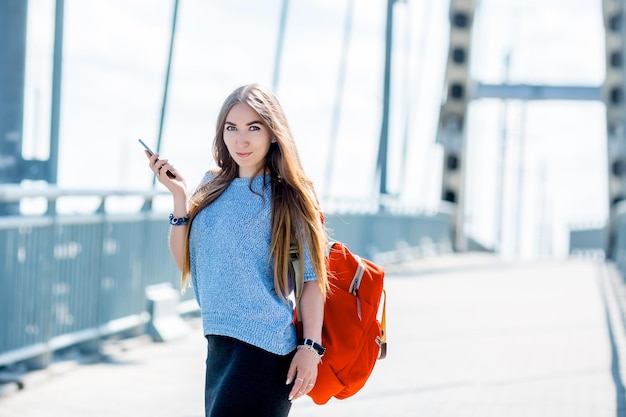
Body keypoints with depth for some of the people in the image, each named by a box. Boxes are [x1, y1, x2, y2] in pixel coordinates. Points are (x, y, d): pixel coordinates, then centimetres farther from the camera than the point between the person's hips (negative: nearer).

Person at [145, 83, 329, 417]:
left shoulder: (289, 196, -4)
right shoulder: (211, 187, 10)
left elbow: (312, 277, -6)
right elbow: (185, 262, 9)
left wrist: (310, 346, -14)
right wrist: (179, 195, -1)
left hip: (263, 348, -6)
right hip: (217, 345, 6)